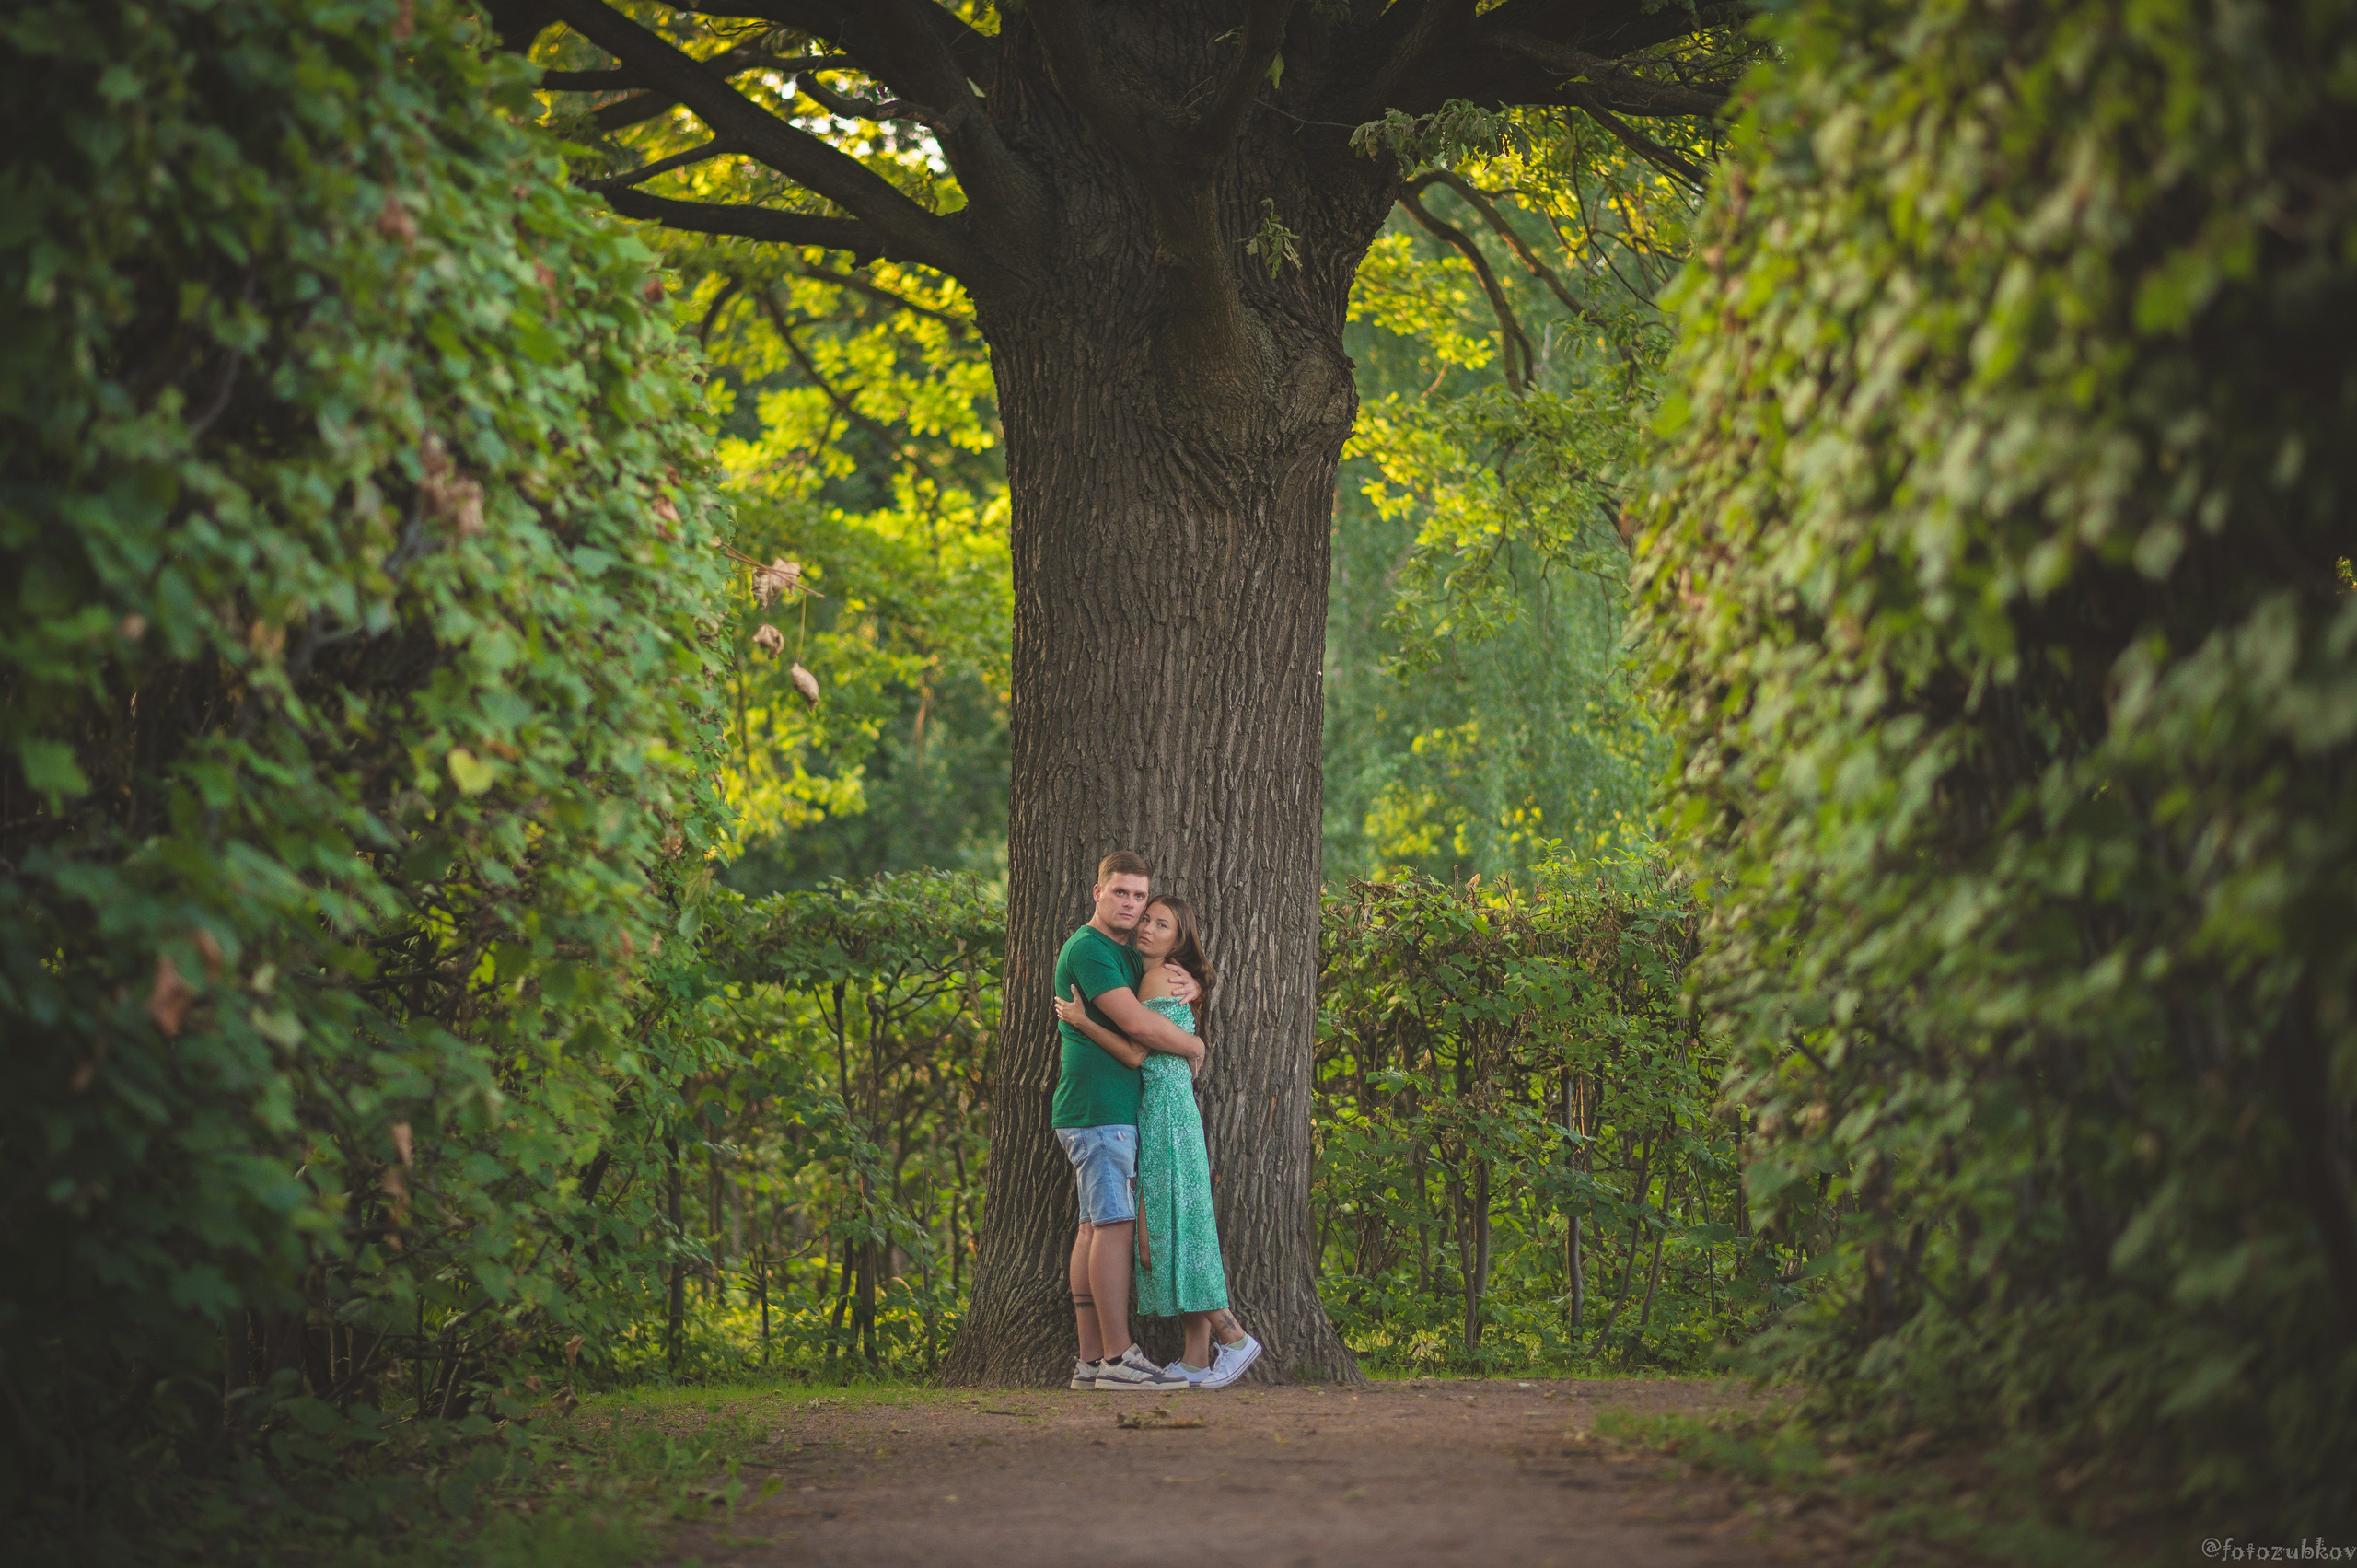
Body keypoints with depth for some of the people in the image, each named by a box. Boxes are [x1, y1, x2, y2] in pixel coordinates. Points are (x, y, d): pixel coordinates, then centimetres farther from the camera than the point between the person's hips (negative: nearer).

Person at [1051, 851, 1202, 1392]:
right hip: (1098, 1109, -10)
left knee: (1095, 1227, 7)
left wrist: (1189, 986, 8)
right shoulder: (1088, 948, -11)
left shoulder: (1124, 953, 20)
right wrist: (1194, 1047, -4)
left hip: (1113, 1112, 10)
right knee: (1115, 1224, -13)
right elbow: (1137, 1023, -20)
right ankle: (1118, 1359, -16)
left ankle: (1091, 1360, 7)